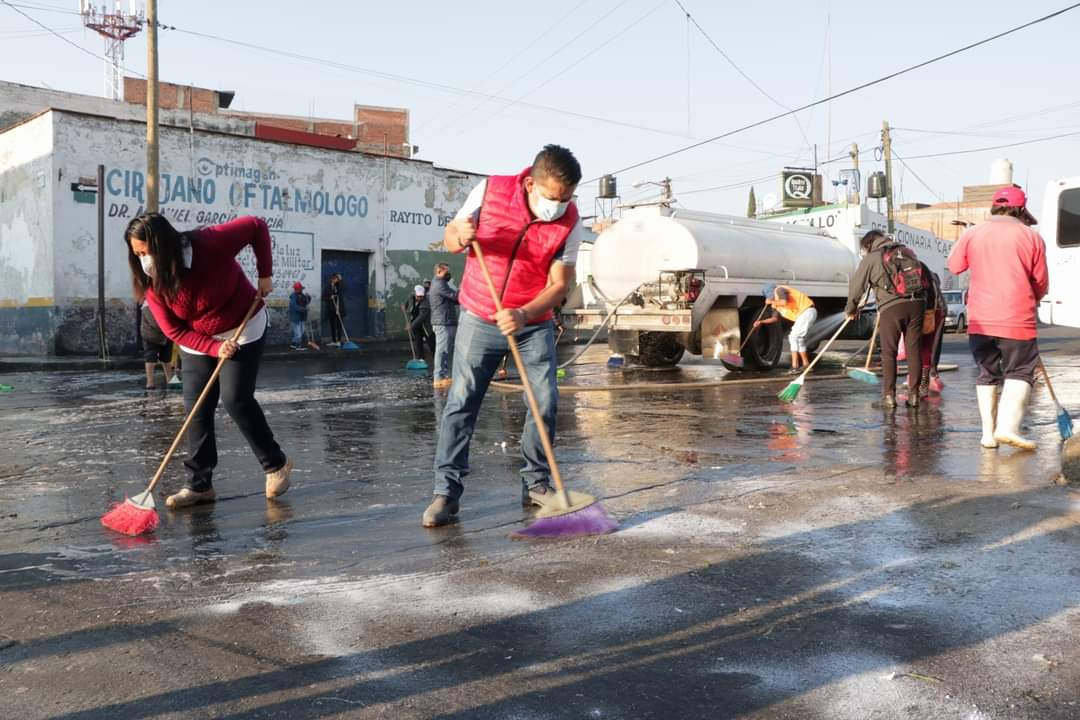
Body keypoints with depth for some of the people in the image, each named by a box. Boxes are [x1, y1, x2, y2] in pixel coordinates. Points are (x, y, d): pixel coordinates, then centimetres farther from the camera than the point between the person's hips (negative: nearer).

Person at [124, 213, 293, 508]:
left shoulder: (210, 243, -29)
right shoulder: (152, 284, -16)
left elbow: (256, 226, -18)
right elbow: (174, 331, -12)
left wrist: (265, 274, -20)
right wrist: (215, 348, -25)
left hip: (243, 330, -4)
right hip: (197, 342, 4)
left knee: (236, 399, -12)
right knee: (195, 407, -2)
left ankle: (276, 464, 6)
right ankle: (200, 484, 6)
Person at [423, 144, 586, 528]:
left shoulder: (569, 222, -14)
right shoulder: (490, 190, -15)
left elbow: (559, 284, -12)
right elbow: (450, 236, -2)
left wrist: (523, 315, -28)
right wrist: (460, 237, -27)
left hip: (533, 323, 1)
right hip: (479, 319, -1)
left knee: (546, 402, -3)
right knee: (460, 403, -4)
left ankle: (536, 483, 14)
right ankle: (446, 491, 0)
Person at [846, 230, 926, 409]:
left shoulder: (870, 258, 6)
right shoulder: (907, 251, 21)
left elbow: (856, 286, 10)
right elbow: (923, 277, 20)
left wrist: (850, 310, 24)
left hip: (891, 307, -4)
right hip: (916, 304, 4)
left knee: (889, 353, 5)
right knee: (914, 351, 8)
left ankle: (889, 395, 3)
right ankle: (913, 395, 10)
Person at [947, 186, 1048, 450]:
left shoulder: (972, 234, 2)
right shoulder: (1031, 236, -1)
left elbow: (954, 266, 14)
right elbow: (1041, 284, 4)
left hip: (980, 320, 3)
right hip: (1017, 320, -3)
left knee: (987, 375, 13)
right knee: (1020, 373, 4)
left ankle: (988, 433, 11)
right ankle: (1007, 427, -13)